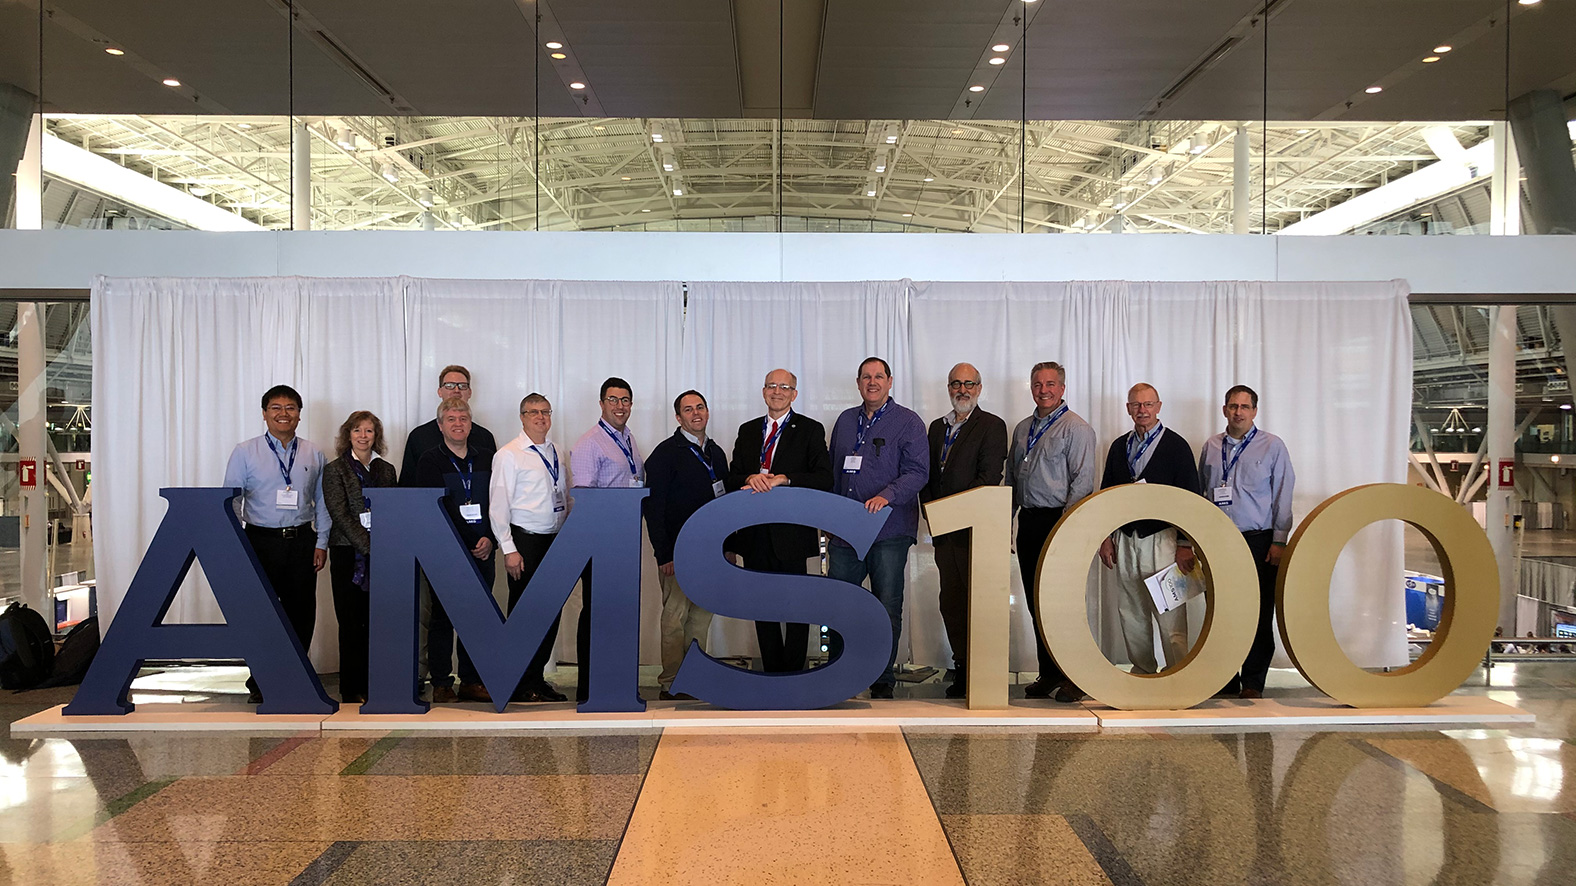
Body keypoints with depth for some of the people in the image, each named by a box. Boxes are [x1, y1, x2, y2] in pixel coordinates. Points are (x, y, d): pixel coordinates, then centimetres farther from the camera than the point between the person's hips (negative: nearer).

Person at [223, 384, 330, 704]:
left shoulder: (313, 454, 8)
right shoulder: (245, 452, 2)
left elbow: (322, 501, 11)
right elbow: (231, 500, 0)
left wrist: (321, 543, 4)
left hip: (302, 541, 2)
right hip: (261, 541, -2)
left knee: (302, 612, 5)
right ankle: (260, 683, 14)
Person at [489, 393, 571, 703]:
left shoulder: (555, 452, 14)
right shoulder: (509, 455, -5)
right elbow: (498, 506, -8)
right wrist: (509, 550, -13)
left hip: (555, 541, 6)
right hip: (525, 541, -6)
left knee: (551, 611, 7)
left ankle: (537, 678, 19)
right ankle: (521, 686, 8)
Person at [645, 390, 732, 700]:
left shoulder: (716, 453, 15)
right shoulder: (666, 453, -4)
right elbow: (653, 506, -8)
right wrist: (663, 554, -14)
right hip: (679, 552, -6)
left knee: (702, 616, 8)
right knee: (675, 617, -4)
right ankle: (670, 684, 2)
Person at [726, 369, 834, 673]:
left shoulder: (810, 430, 2)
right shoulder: (748, 431, 15)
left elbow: (824, 479, -9)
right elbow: (732, 479, 12)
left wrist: (782, 479, -19)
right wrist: (751, 478, -11)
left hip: (791, 532, -4)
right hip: (755, 534, 5)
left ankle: (793, 677, 7)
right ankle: (771, 674, 19)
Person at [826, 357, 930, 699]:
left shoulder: (908, 422, 0)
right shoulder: (845, 421, 16)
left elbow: (918, 472, -8)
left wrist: (887, 496, -23)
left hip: (889, 532, -4)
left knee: (887, 608, 0)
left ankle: (882, 680, 11)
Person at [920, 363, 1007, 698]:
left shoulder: (992, 426, -1)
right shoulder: (937, 427, 18)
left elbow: (989, 477, -11)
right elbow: (928, 474, 16)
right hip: (944, 531, 6)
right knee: (951, 601, 7)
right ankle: (962, 668, 15)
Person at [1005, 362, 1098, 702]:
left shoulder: (1076, 428, -5)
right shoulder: (1022, 429, 17)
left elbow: (1082, 482, -11)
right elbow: (1012, 479, 22)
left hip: (1059, 523, -7)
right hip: (1028, 522, 7)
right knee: (1037, 603, 8)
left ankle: (1073, 677, 0)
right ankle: (1048, 674, 16)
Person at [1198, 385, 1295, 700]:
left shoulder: (1272, 446, 2)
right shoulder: (1211, 447, 12)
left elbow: (1283, 497, 0)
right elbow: (1199, 493, 16)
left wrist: (1279, 541, -6)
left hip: (1258, 542, -3)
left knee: (1258, 615, -2)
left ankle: (1253, 682, 6)